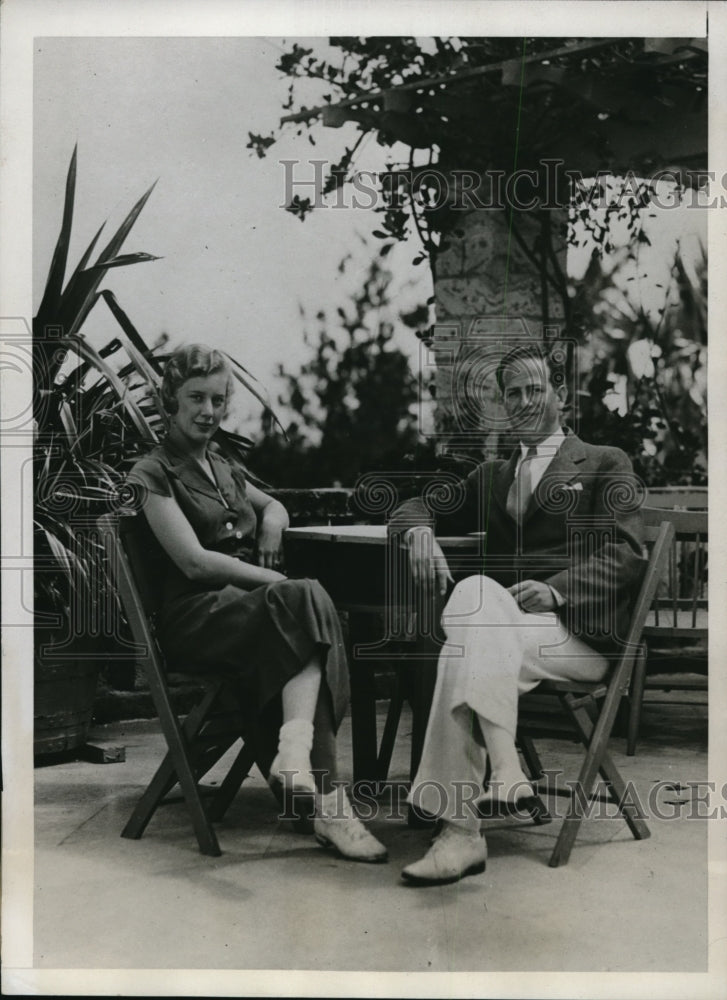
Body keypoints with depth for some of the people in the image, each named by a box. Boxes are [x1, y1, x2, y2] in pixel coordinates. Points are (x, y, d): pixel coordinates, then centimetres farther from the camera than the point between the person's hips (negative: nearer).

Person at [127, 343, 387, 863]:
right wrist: (283, 583, -14)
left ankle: (294, 749, -49)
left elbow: (273, 505, 42)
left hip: (255, 605, 6)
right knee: (307, 600, -34)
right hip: (196, 615, -6)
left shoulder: (224, 467, 25)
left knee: (304, 604, -32)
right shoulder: (153, 473, 1)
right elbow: (195, 561, -10)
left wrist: (271, 521, 16)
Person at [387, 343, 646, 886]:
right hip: (502, 623, 4)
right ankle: (504, 769, -43)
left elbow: (625, 556, 0)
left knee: (471, 645, -33)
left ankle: (461, 832, -40)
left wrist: (555, 589, -19)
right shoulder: (492, 477, 30)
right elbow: (415, 508, 24)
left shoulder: (606, 464, 14)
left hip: (580, 630, -4)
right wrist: (419, 532, -3)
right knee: (476, 593, -33)